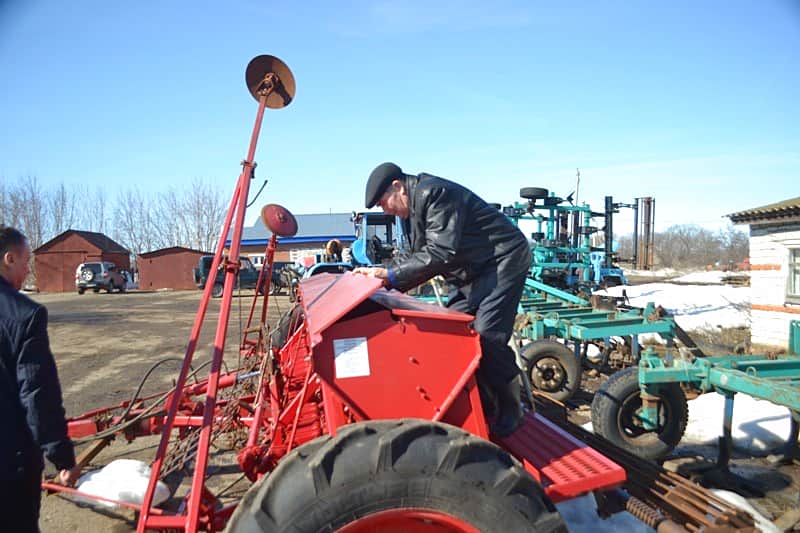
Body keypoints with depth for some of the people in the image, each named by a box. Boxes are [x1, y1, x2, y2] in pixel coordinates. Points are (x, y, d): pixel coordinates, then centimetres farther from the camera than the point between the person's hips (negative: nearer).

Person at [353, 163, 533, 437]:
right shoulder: (413, 209, 10)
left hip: (503, 260, -10)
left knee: (487, 338, -15)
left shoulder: (434, 193, -22)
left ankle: (509, 410, 5)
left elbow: (441, 253, -29)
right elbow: (418, 256, 12)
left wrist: (391, 275, -28)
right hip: (473, 272, 10)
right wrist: (382, 274, 0)